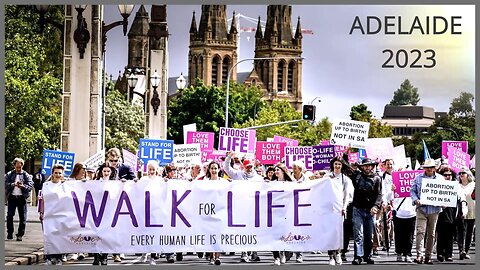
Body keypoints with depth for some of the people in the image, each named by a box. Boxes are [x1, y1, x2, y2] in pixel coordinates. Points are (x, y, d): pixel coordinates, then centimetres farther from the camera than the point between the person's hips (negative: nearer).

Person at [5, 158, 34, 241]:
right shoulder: (9, 174, 8)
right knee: (9, 215, -1)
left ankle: (20, 234, 5)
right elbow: (5, 184, -1)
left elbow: (31, 186, -1)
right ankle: (10, 233, 10)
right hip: (12, 197, 0)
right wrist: (13, 184, -18)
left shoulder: (26, 175, 7)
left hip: (22, 197, 0)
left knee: (22, 217, -1)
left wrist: (23, 186, -19)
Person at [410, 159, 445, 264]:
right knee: (420, 231, -14)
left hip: (434, 209, 1)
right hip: (421, 208, -1)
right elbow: (412, 190, 9)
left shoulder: (440, 178, 8)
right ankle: (420, 255, -17)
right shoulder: (418, 178, 8)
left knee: (431, 234, 7)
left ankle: (428, 256, 15)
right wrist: (416, 200, -10)